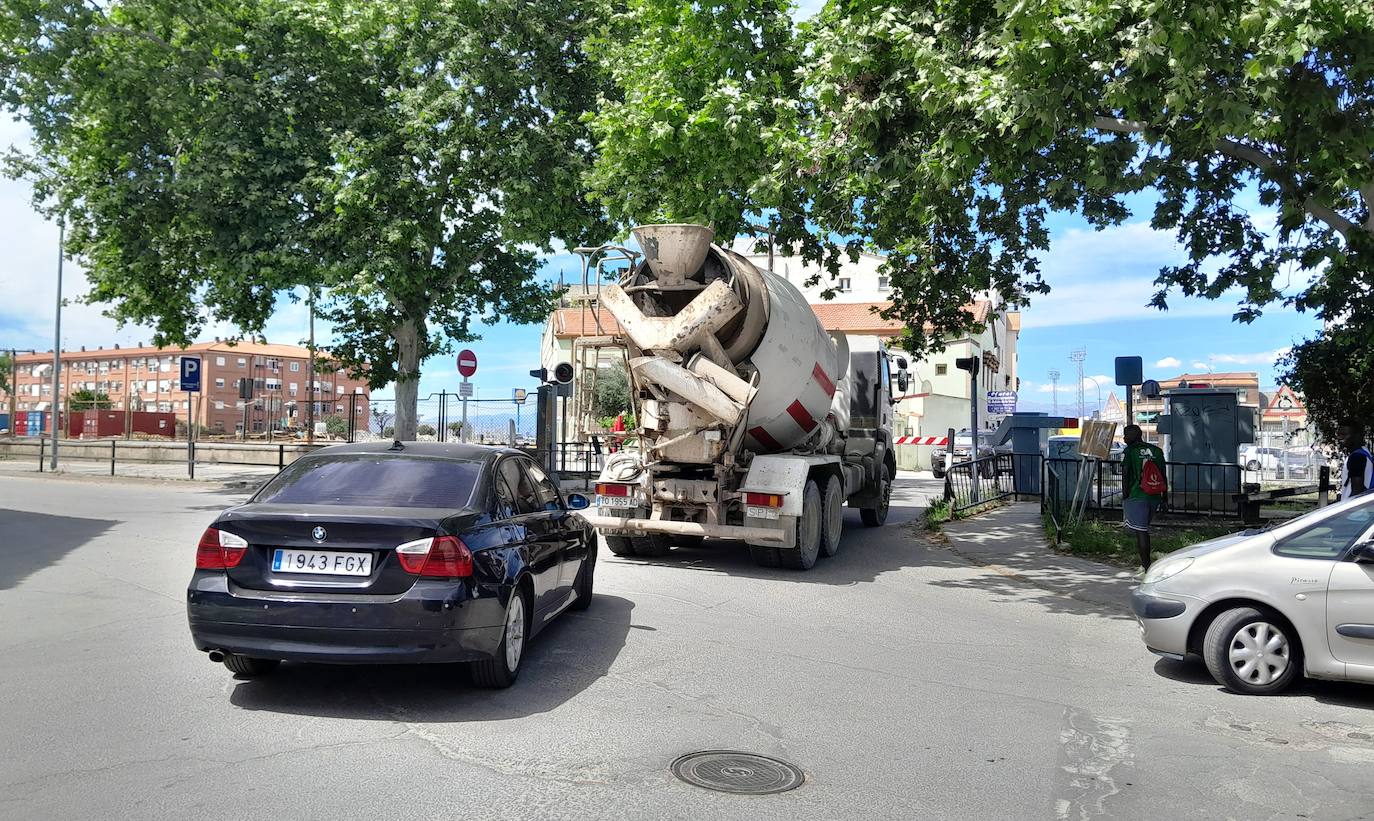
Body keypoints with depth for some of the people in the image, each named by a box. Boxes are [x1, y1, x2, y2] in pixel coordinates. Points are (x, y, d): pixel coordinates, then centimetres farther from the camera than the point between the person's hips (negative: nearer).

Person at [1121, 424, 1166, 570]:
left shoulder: (1128, 452, -6)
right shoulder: (1157, 451, 10)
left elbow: (1125, 475, -10)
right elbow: (1163, 475, 10)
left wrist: (1124, 496, -5)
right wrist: (1164, 497, 15)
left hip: (1136, 496, -6)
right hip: (1154, 496, 6)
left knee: (1141, 531, -3)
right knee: (1144, 529, 19)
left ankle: (1147, 565, -5)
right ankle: (1144, 561, 21)